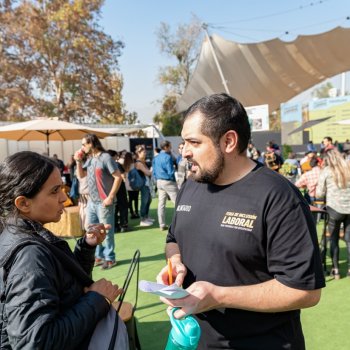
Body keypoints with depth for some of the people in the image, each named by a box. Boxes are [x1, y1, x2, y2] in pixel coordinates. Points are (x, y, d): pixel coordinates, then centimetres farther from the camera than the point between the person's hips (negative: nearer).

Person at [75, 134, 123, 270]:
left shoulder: (106, 158, -12)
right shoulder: (90, 159, 11)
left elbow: (118, 177, -16)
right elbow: (81, 175, 20)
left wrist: (110, 197, -18)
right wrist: (78, 161, 5)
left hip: (103, 202, -8)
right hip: (91, 201, 8)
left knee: (106, 231, 1)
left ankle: (110, 258, 14)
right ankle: (99, 256, 27)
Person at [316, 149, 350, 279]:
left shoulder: (325, 171, -4)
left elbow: (319, 194, -1)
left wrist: (317, 189, 18)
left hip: (334, 208, -3)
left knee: (334, 240, 9)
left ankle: (335, 269, 12)